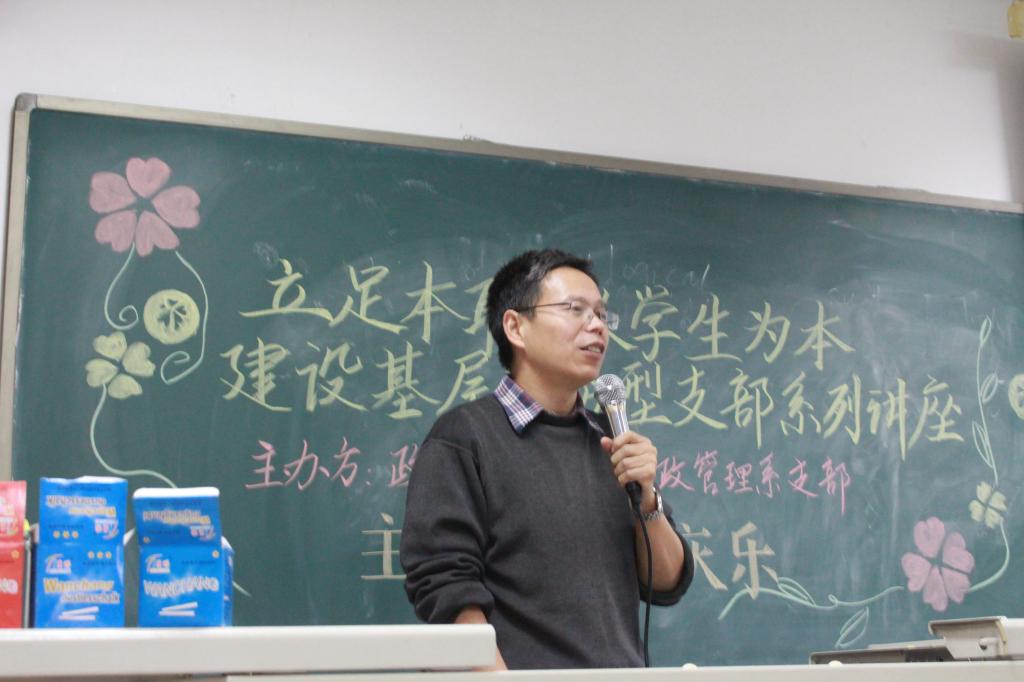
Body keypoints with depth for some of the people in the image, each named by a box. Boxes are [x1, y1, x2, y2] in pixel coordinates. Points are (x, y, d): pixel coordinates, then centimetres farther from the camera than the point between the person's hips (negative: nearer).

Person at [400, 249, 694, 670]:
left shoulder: (611, 441, 10)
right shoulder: (463, 437, -6)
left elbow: (669, 585, 9)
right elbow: (446, 592, -12)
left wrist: (646, 499, -6)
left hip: (625, 672, 5)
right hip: (525, 669, -5)